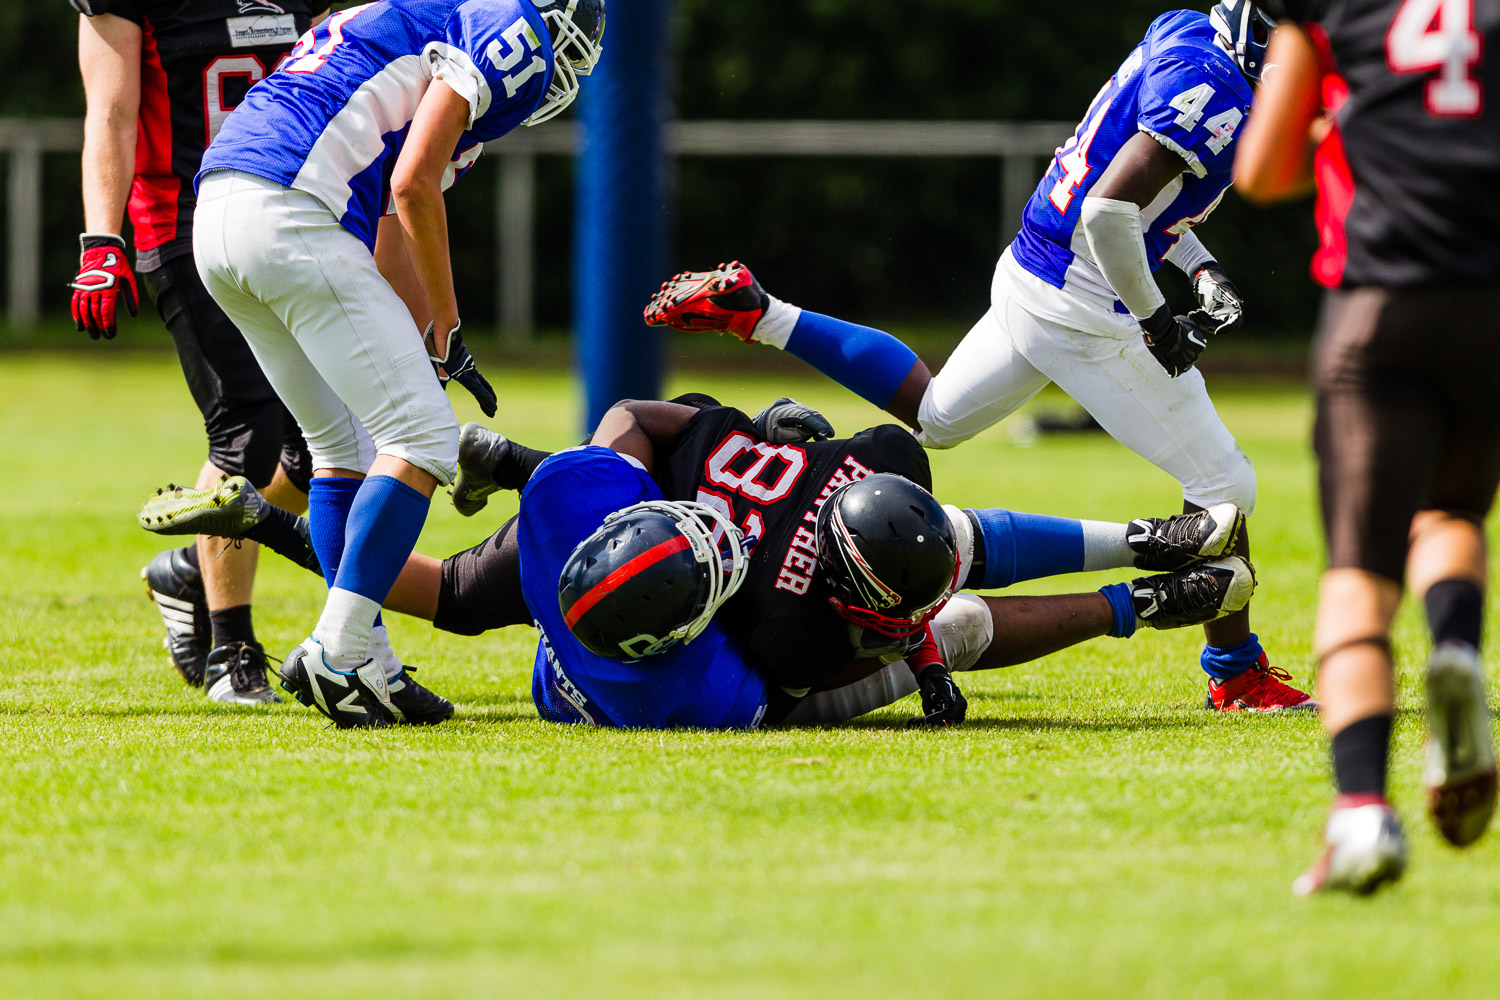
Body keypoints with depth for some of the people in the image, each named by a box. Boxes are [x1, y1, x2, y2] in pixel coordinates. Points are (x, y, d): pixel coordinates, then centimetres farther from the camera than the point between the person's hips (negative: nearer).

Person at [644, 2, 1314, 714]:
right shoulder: (1211, 90, -25)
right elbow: (1109, 211, -30)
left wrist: (1199, 269, 15)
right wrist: (1157, 322, -18)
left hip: (1028, 275, 9)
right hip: (1081, 312, -9)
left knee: (932, 415, 31)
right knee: (1223, 485, 1)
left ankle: (755, 313, 26)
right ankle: (1237, 676, 12)